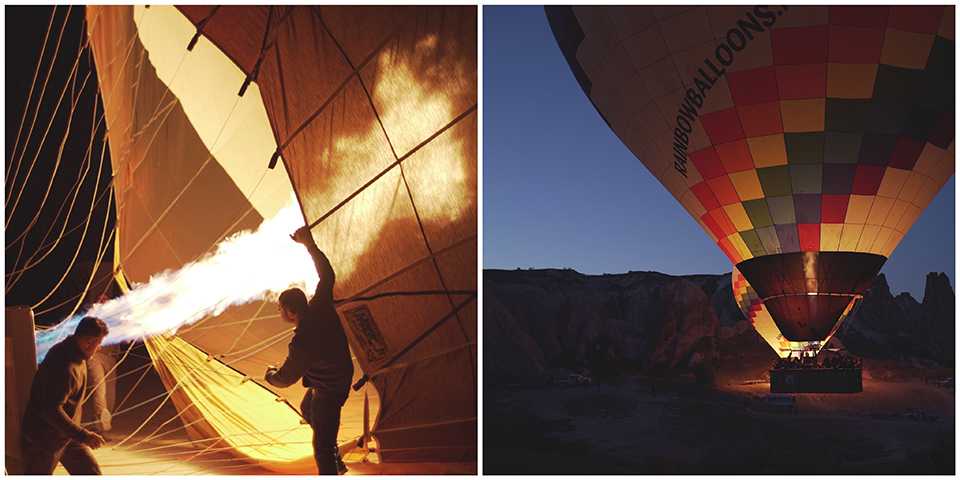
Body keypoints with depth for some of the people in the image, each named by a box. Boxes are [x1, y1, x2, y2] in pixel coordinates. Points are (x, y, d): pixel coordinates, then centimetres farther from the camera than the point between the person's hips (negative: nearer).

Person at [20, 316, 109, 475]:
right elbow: (51, 411, -32)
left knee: (91, 470, 7)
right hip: (45, 438, -9)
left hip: (66, 436, 9)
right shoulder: (63, 368, -30)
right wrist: (82, 435, -29)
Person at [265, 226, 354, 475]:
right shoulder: (321, 306, -18)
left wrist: (269, 373, 3)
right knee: (307, 410, 34)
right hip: (342, 378, 9)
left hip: (328, 393, -9)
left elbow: (284, 379, -21)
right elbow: (327, 275, 2)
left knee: (322, 449, 5)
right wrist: (310, 244, 5)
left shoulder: (302, 344, -37)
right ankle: (336, 459, 46)